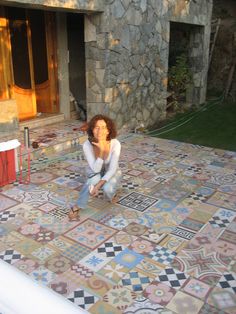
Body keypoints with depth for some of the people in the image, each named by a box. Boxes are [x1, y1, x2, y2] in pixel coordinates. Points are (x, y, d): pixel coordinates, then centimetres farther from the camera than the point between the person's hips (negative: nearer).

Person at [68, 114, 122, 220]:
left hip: (112, 174, 0)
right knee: (96, 178, -35)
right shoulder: (87, 145, -27)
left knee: (107, 188, -33)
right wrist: (101, 151, -41)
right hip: (95, 174, 1)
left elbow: (112, 169, -28)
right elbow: (96, 169, -29)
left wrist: (98, 186, -37)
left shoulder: (115, 144, -29)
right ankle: (78, 206, -19)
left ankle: (112, 194, 4)